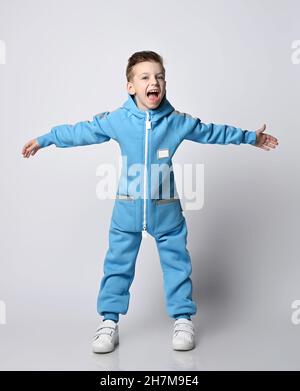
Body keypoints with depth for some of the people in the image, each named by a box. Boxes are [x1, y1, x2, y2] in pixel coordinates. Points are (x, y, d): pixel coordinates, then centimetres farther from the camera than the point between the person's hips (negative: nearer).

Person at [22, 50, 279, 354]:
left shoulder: (178, 121, -4)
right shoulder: (116, 120, -5)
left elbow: (212, 132, 10)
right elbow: (81, 131, 6)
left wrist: (250, 137, 19)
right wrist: (44, 140, 13)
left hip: (166, 210, 1)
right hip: (127, 209, 0)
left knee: (177, 263, 8)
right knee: (117, 265, 7)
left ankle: (183, 319, 25)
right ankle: (109, 322, 21)